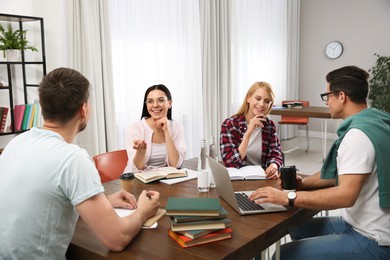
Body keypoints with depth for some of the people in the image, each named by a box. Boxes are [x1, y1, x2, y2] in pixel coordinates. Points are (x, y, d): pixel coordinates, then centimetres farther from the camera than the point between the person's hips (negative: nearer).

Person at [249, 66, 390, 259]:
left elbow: (346, 196, -31)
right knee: (297, 227, 20)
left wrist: (288, 197, -27)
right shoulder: (372, 121, 9)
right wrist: (302, 183, 2)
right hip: (364, 223, 10)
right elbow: (341, 173, 15)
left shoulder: (358, 133, -24)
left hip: (372, 240, -10)